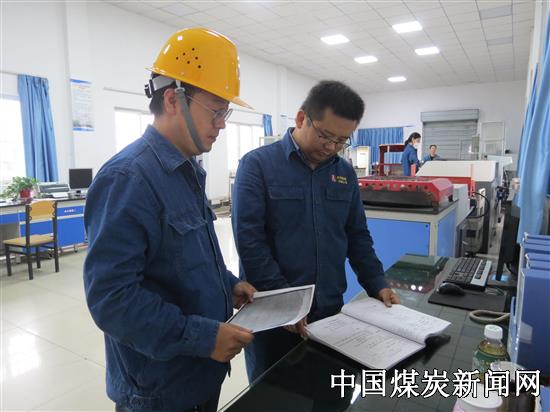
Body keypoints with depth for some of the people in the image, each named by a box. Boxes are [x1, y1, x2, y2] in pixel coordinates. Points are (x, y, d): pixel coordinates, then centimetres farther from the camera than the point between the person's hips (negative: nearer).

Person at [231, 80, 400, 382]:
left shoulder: (345, 173, 6)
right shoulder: (257, 165, -11)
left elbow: (357, 236, 12)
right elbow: (249, 239, -16)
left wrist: (376, 284, 3)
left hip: (330, 310, 5)